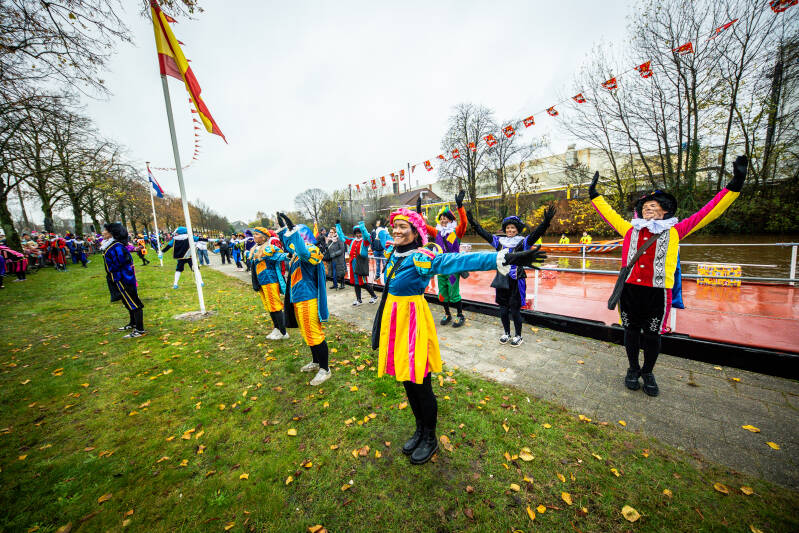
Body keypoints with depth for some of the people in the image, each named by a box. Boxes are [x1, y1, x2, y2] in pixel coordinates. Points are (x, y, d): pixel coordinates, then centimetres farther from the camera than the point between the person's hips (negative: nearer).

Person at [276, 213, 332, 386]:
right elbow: (287, 245, 33)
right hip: (298, 299, 10)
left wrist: (292, 231, -36)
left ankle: (325, 369, 10)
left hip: (308, 300, -10)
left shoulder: (311, 251, -16)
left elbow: (304, 253, -40)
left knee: (314, 334, -3)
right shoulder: (297, 252, 11)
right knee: (307, 333, 20)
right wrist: (283, 228, 28)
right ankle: (316, 362, 37)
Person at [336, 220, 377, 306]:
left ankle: (374, 296, 18)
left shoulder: (365, 240, -4)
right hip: (353, 263, 6)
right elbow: (342, 237, 20)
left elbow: (366, 235, -26)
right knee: (356, 282, 11)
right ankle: (358, 300, 23)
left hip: (362, 264, -6)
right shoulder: (352, 240, 13)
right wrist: (338, 225, 18)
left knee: (364, 282, -2)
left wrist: (361, 224, -34)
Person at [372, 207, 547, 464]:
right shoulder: (391, 252, 1)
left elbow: (461, 260, -31)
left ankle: (430, 439, 35)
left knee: (420, 384, 8)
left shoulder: (423, 258, -20)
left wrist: (506, 258, -39)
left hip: (413, 320, -7)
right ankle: (420, 430, 44)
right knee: (406, 380, 20)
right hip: (391, 317, 7)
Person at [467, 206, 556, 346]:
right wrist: (473, 222, 6)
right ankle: (506, 333, 32)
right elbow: (484, 234, 9)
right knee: (503, 310, 11)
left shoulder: (523, 242, -3)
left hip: (516, 281, -4)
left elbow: (536, 234, -17)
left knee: (515, 310, 3)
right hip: (502, 281, 4)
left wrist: (545, 222, -33)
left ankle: (518, 336, 25)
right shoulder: (500, 241, 8)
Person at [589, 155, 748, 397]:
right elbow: (610, 214, 18)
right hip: (629, 289, 1)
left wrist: (734, 186, 0)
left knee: (652, 335, 8)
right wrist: (594, 195, 18)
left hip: (657, 291, -1)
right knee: (631, 330, 12)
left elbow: (708, 212, 4)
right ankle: (633, 368, 30)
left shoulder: (674, 231, 6)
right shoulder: (630, 230, 9)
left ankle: (648, 372, 29)